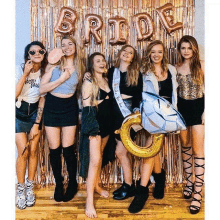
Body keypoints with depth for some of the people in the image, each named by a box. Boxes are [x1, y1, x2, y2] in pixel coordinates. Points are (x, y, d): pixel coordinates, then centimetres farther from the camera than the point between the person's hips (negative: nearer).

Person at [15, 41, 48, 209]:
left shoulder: (45, 73, -5)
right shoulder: (20, 70, -11)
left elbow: (43, 99, -4)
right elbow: (15, 94, -24)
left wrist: (36, 124, -7)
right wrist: (25, 74, -27)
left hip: (35, 113, 2)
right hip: (19, 113, -2)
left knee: (33, 151, 3)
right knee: (23, 151, -7)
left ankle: (30, 188, 20)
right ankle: (20, 189, 11)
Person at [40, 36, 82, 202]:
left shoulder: (79, 69, 4)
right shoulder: (54, 65, 0)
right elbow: (42, 89, -9)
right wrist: (61, 79, -13)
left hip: (69, 108, 0)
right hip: (52, 108, 0)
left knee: (68, 148, 0)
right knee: (54, 149, 5)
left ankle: (73, 183, 20)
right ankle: (58, 184, 23)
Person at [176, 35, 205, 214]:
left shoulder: (201, 65, -6)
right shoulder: (177, 67, 6)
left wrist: (206, 111, -13)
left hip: (198, 107, -4)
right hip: (182, 107, 5)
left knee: (197, 149, -6)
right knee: (185, 147, 12)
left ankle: (198, 193, -1)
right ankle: (189, 182, 28)